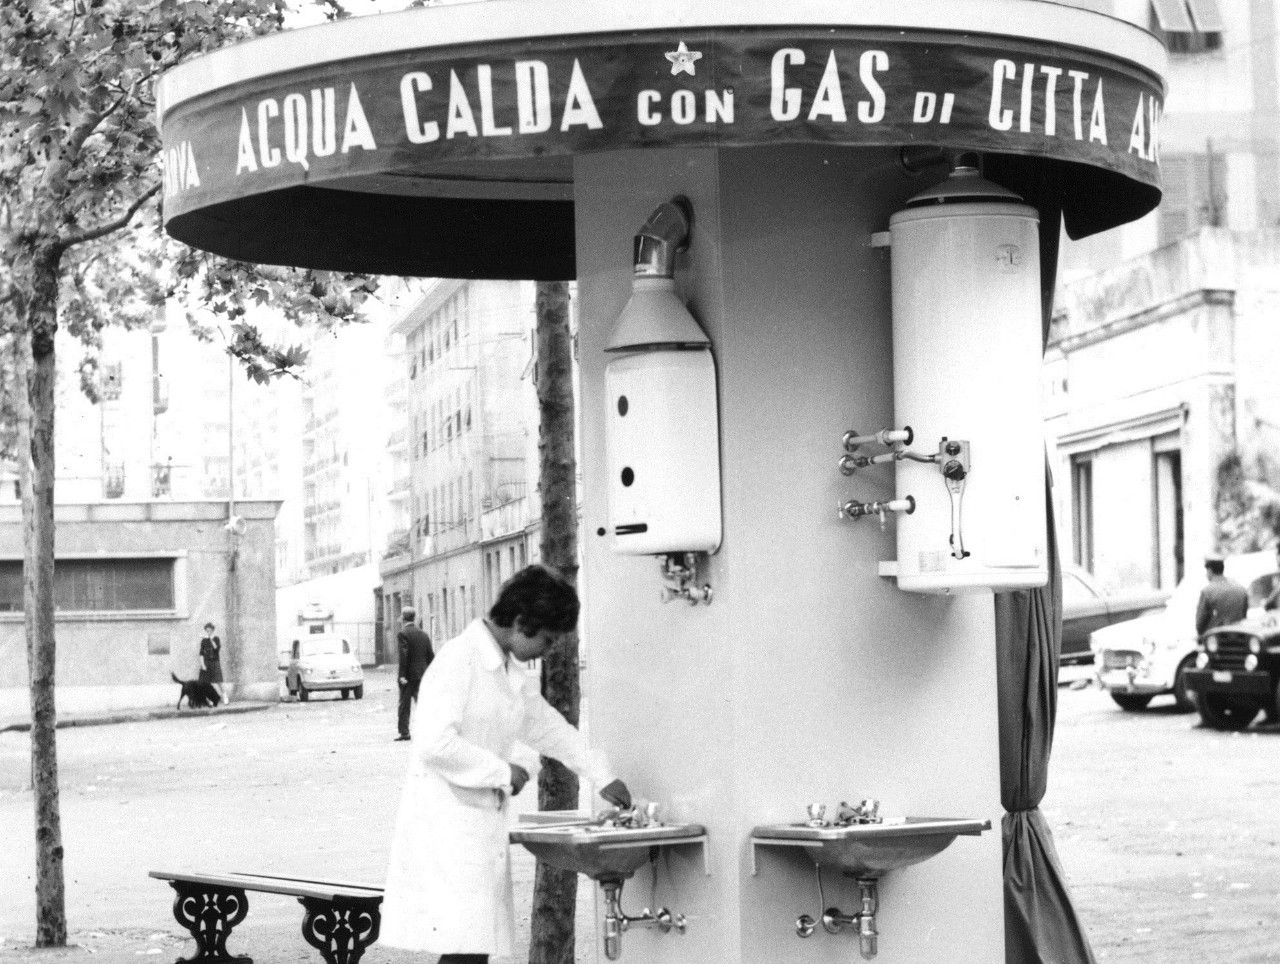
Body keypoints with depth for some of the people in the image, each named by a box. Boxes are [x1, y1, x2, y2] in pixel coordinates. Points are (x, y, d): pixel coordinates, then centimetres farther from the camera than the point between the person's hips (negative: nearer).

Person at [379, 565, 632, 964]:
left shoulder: (512, 675, 15)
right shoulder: (459, 660, -14)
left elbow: (550, 728, 29)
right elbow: (434, 743, -23)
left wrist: (604, 778, 26)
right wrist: (502, 772, -14)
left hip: (484, 824, 9)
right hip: (447, 823, -9)